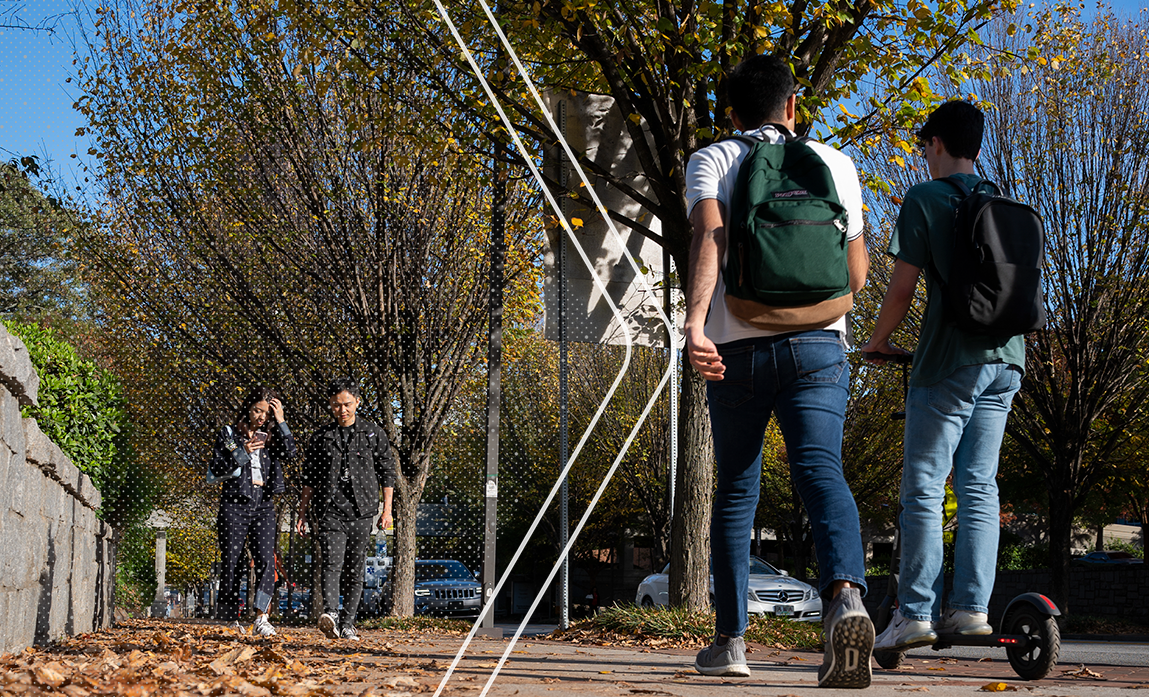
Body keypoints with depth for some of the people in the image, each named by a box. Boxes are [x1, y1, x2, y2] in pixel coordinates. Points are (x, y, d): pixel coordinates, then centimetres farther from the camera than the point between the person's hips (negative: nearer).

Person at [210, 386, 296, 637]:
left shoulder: (271, 436, 13)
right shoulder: (229, 434, 7)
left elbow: (289, 453, -5)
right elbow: (216, 467, 0)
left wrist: (280, 421, -6)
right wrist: (243, 453, -12)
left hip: (264, 506, 1)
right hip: (235, 505, -1)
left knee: (266, 560, -15)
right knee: (232, 563, 0)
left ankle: (261, 619, -21)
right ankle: (231, 619, 11)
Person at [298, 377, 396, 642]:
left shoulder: (373, 434, 8)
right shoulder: (321, 437, 10)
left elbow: (387, 473, 10)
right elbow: (309, 480, 15)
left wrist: (387, 510, 3)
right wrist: (302, 515, 11)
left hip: (361, 510, 1)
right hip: (329, 509, -1)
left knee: (354, 569, 4)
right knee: (332, 562, -19)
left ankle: (347, 625, 12)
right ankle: (330, 614, -33)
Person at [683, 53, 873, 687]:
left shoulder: (710, 161, 9)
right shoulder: (833, 163, 14)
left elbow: (710, 234, -14)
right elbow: (856, 276, 16)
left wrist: (694, 323, -25)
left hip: (734, 344, 0)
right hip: (816, 342, 0)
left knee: (735, 491, 13)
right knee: (821, 472, -13)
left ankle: (730, 639, 15)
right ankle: (846, 597, -40)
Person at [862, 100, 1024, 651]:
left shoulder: (924, 198, -4)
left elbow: (901, 288, -7)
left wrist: (878, 341, 8)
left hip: (947, 362, -6)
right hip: (1005, 359, 6)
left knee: (923, 488, -2)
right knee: (979, 486, 8)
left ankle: (915, 613, -4)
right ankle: (972, 607, 3)